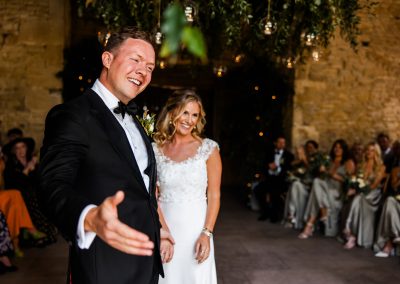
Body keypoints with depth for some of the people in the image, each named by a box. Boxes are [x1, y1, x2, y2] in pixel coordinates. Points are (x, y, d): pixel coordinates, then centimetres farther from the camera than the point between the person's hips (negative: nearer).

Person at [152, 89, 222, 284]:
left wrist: (207, 234, -12)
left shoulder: (208, 148, -4)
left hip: (196, 225, -1)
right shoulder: (156, 149, 1)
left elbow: (214, 195, -4)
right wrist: (163, 230, -13)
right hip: (164, 225, 1)